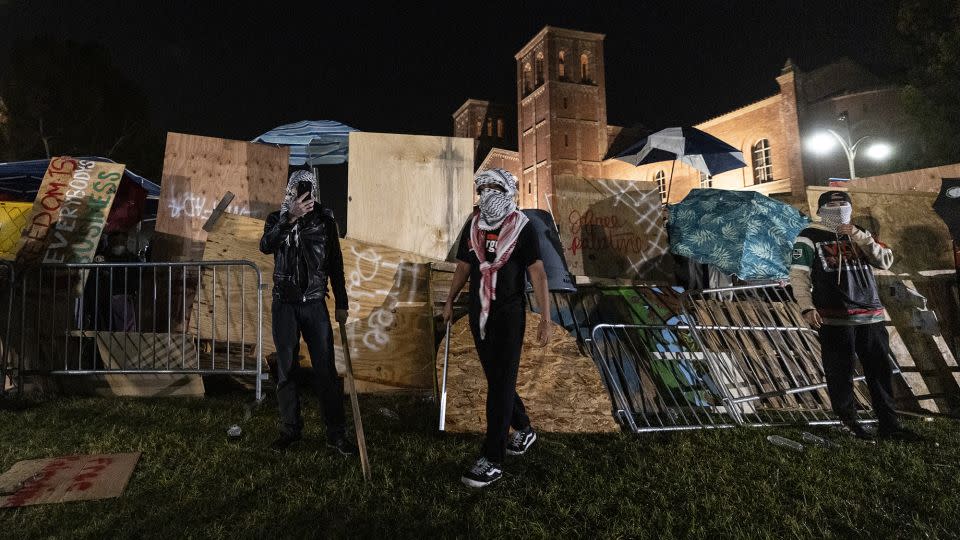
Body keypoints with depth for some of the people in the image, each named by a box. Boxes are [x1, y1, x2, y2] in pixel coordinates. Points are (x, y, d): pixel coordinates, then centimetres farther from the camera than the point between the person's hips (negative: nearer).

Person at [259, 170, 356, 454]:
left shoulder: (324, 219, 2)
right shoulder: (277, 218, 2)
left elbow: (335, 264, 7)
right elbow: (266, 246, -19)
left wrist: (341, 303, 7)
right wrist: (290, 218, -30)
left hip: (315, 304, -1)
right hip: (285, 305, 1)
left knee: (326, 369, -4)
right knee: (286, 369, 6)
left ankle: (336, 433, 3)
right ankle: (290, 429, 19)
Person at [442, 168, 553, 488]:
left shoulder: (522, 228, -9)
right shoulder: (472, 226, 5)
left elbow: (537, 274, -10)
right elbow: (463, 267, 16)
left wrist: (546, 318, -14)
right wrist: (450, 302, 20)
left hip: (509, 315, -5)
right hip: (479, 314, 5)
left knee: (500, 384, -5)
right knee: (496, 378, 14)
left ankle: (492, 461, 2)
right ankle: (523, 430, 37)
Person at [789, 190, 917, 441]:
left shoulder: (858, 235, 18)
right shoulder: (809, 237, 0)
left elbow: (885, 261, 6)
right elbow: (798, 274, -7)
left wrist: (859, 236, -7)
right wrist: (807, 307, -18)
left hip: (871, 316, 6)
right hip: (835, 319, -5)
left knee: (881, 371, 10)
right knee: (840, 373, 0)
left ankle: (889, 424, 20)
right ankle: (848, 422, 15)